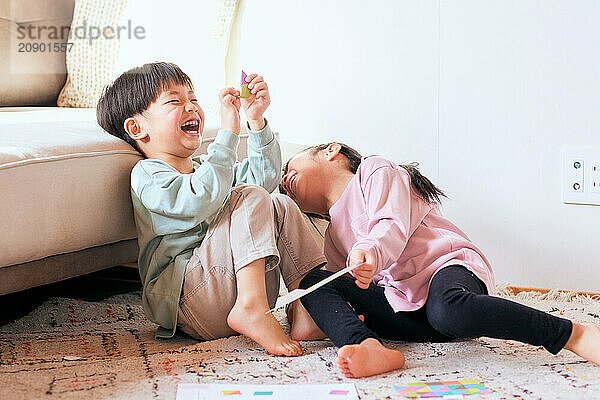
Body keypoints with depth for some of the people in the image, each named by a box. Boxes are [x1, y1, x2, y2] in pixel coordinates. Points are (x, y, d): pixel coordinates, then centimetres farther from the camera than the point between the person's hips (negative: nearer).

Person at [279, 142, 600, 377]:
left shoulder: (374, 171, 8)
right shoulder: (333, 240, 27)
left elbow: (393, 227, -10)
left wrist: (370, 251, -34)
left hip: (448, 264, -6)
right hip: (401, 305, 6)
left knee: (448, 310, -42)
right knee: (314, 282, -11)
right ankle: (371, 350, -40)